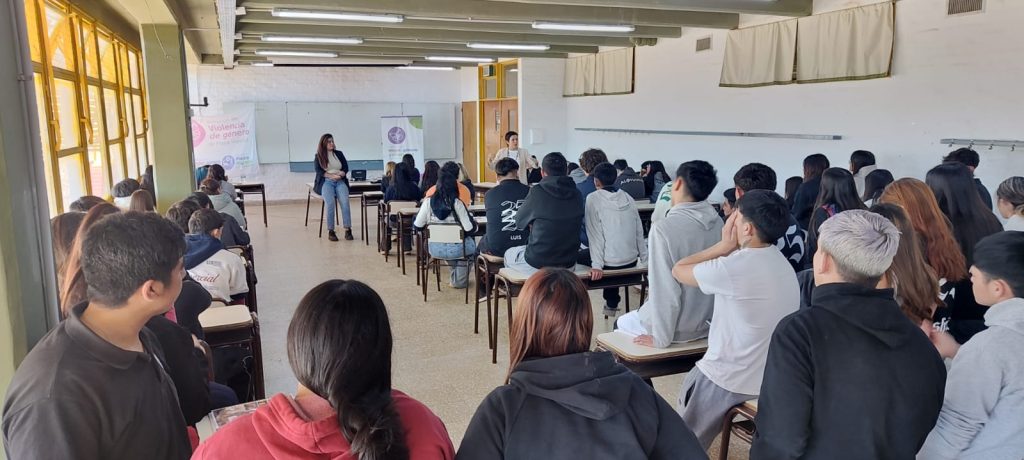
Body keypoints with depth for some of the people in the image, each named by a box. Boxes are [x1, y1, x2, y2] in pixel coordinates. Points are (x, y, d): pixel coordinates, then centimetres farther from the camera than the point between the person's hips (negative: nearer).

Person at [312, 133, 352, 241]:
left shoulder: (339, 153, 20)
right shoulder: (318, 156, 12)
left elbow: (346, 167, 13)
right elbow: (319, 171, -1)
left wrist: (340, 174, -9)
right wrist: (331, 176, -15)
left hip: (340, 181, 2)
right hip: (326, 182, -2)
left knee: (345, 201, -28)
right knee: (330, 202, -31)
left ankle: (348, 229, -32)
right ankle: (330, 231, -29)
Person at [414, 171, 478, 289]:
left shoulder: (428, 202, -10)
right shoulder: (457, 204, -16)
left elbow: (417, 226, -5)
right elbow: (470, 229, -17)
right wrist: (475, 223, 6)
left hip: (434, 249, 3)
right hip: (455, 250, -3)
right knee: (471, 244, 30)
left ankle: (456, 278, 42)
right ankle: (460, 280, 35)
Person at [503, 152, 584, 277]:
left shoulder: (537, 192, -16)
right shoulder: (576, 194, -4)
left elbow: (519, 222, -2)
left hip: (538, 266, -4)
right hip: (569, 264, 5)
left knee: (509, 254, 27)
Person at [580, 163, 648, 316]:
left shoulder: (593, 198, -8)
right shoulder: (628, 198, 5)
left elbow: (595, 234, -13)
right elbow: (639, 232, 6)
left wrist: (597, 266, -15)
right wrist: (645, 260, 13)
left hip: (610, 263, -5)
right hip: (631, 261, 5)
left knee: (579, 256, 21)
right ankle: (611, 303, 39)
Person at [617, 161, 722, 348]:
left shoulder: (664, 228, -26)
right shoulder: (718, 223, -8)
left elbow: (665, 290, -26)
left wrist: (660, 339, -15)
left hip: (678, 329, -5)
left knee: (621, 323, 23)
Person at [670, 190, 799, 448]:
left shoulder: (734, 267, -27)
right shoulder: (780, 261, 1)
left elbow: (678, 270, -11)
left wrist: (725, 245, -11)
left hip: (731, 379, -8)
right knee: (692, 386, 32)